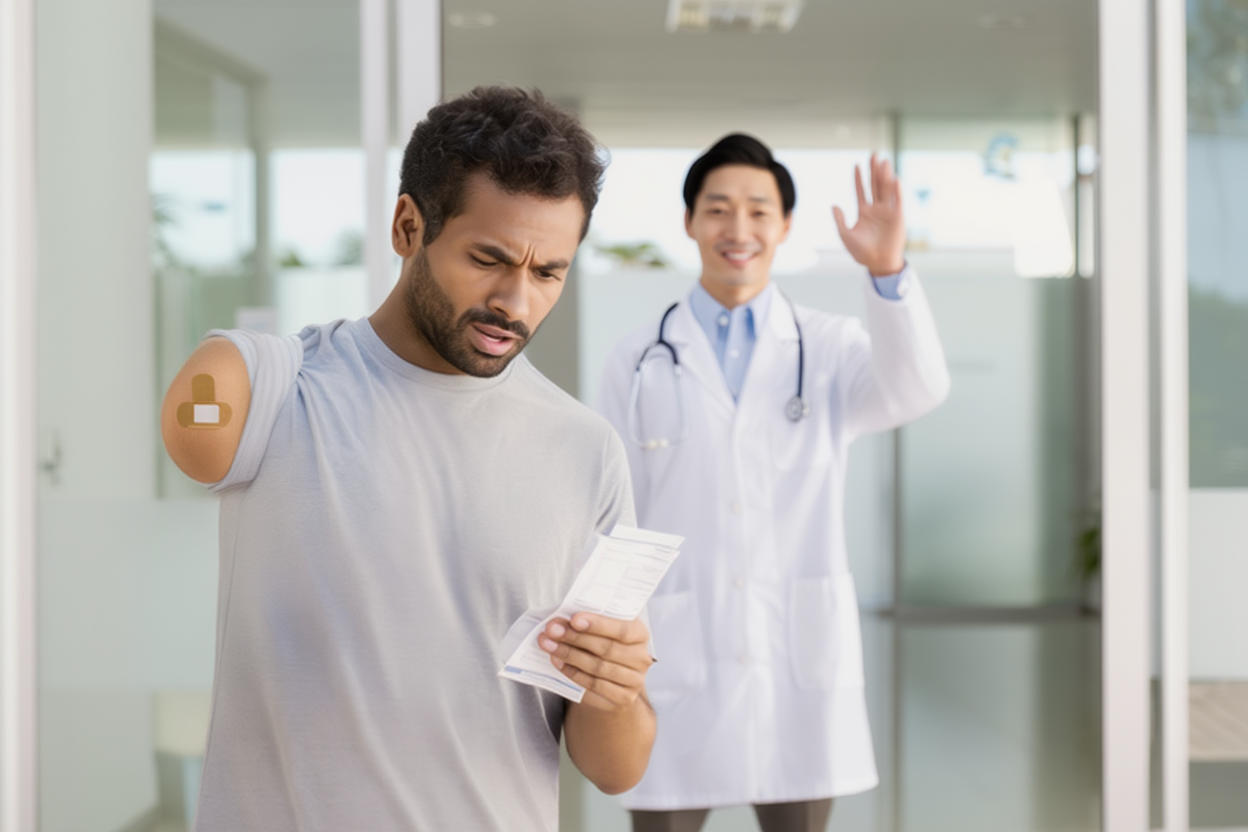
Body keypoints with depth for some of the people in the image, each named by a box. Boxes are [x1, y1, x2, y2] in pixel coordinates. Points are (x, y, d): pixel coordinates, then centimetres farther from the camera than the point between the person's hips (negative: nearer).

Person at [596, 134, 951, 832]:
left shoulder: (831, 348, 3)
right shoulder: (639, 362, 3)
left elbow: (915, 392, -17)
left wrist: (889, 270, -33)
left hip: (800, 667, 0)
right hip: (675, 669, 0)